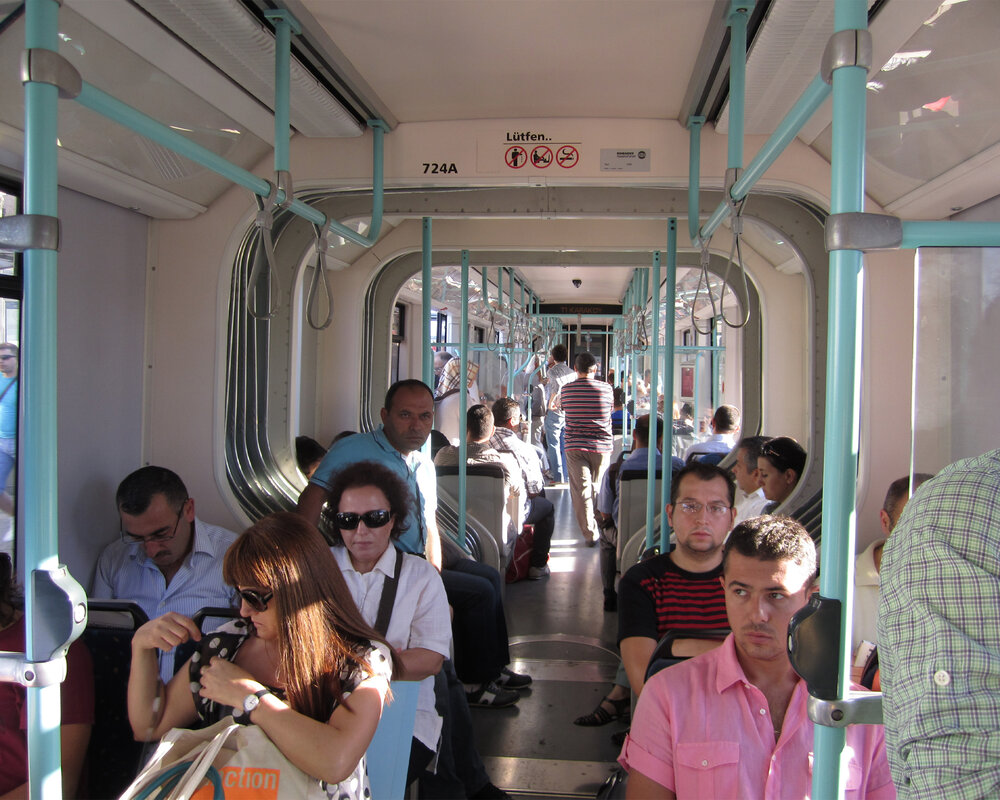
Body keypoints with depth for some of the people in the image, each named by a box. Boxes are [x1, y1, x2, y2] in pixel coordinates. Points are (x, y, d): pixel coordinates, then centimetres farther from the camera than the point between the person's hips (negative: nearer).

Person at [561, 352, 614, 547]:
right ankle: (596, 527, 33)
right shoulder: (606, 388, -2)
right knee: (596, 489, 16)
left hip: (574, 446, -1)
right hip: (601, 446, 1)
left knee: (581, 490, 0)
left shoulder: (566, 389, 0)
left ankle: (589, 534, -4)